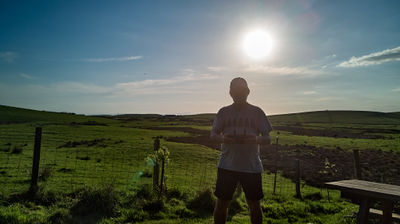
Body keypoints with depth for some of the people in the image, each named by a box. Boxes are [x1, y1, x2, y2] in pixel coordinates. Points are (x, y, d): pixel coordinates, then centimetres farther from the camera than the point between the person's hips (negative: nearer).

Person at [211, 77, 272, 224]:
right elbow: (213, 135, 5)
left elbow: (267, 139, 3)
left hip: (251, 166, 0)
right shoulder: (224, 112, 7)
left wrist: (256, 139, -20)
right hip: (227, 166, 1)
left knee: (254, 204, 9)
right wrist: (223, 138, -18)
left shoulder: (257, 112, 5)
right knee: (221, 202, 6)